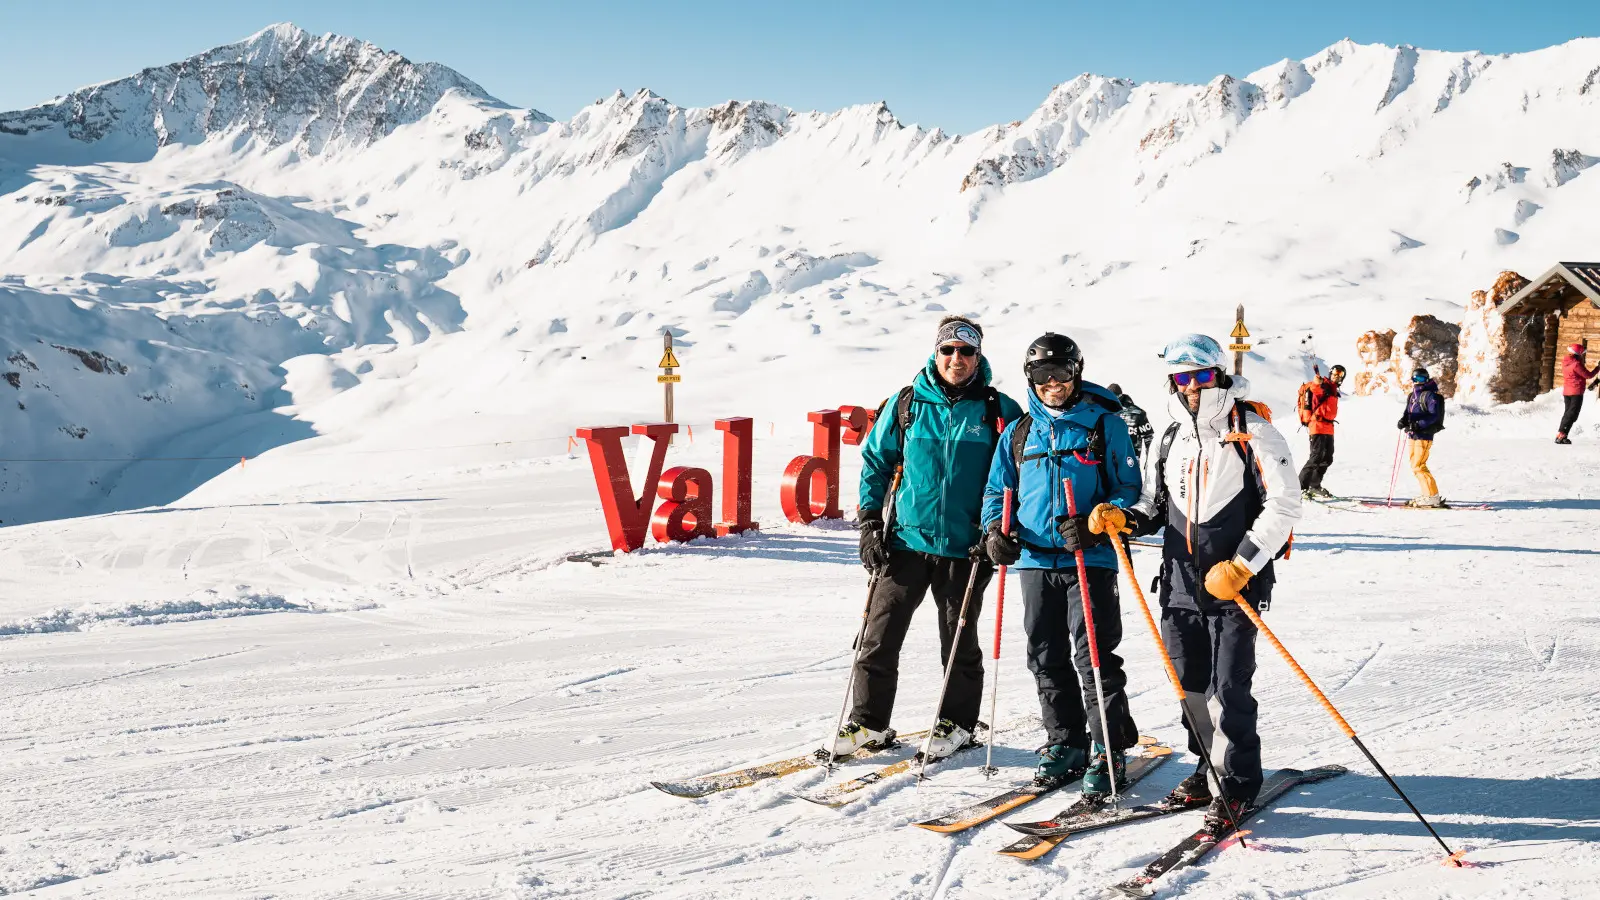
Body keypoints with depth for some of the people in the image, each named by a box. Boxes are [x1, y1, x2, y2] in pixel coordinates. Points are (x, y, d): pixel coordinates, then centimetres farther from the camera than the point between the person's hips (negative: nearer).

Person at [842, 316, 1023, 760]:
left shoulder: (999, 411, -1)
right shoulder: (907, 404, 3)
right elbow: (876, 460, 11)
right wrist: (870, 519, 3)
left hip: (964, 546, -1)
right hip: (907, 539, 2)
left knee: (959, 641, 10)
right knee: (879, 635, 2)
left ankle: (957, 722, 27)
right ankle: (868, 721, 16)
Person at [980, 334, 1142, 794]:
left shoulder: (1106, 425, 2)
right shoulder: (1018, 433, 14)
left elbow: (1128, 488, 1)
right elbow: (998, 490, 19)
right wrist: (995, 529, 0)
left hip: (1090, 559, -4)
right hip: (1035, 559, 4)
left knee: (1093, 656, -7)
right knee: (1047, 658, 9)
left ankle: (1110, 750, 3)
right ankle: (1064, 743, 22)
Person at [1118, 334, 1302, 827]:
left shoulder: (1254, 433, -6)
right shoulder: (1171, 438, 13)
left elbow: (1283, 506, -10)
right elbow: (1155, 505, 21)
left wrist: (1241, 565, -16)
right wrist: (1122, 518, -1)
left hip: (1235, 583, -6)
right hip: (1181, 583, 6)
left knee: (1228, 686, -6)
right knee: (1191, 683, 11)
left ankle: (1235, 784, 8)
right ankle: (1210, 767, 28)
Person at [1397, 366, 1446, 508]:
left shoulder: (1430, 395, -9)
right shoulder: (1412, 396, 16)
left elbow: (1434, 415, -15)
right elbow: (1408, 413, 19)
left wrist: (1419, 425, -24)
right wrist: (1404, 421, -3)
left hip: (1424, 435, -9)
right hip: (1413, 435, 9)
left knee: (1418, 466, -12)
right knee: (1415, 465, 12)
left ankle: (1433, 497, -8)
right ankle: (1426, 494, 21)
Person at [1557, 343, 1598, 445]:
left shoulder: (1565, 363, 7)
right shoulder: (1576, 364, -17)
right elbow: (1588, 375, -11)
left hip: (1566, 392, 8)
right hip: (1576, 392, -8)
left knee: (1567, 413, 14)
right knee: (1572, 414, -6)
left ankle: (1560, 435, 10)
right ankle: (1561, 435, -15)